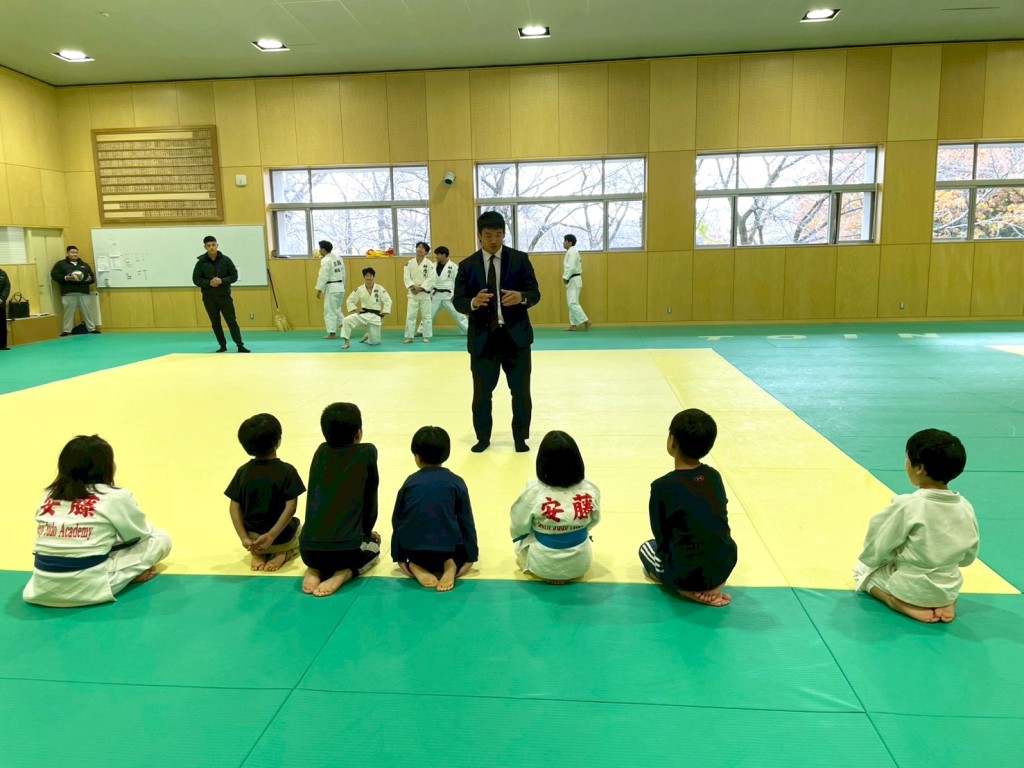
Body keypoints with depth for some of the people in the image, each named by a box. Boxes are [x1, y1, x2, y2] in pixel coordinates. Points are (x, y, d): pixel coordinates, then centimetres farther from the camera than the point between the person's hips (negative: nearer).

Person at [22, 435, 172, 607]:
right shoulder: (116, 497, -2)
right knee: (161, 538, 10)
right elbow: (141, 533, 14)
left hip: (42, 590, 5)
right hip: (89, 589, -4)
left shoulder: (49, 496, 10)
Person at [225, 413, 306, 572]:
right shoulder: (287, 471, -15)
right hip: (282, 538, -3)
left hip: (252, 537, 3)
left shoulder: (243, 472, -5)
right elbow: (290, 507, -20)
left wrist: (244, 538, -7)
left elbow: (234, 507, -7)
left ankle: (257, 554, 8)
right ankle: (283, 554, 2)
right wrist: (272, 536, -17)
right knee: (300, 530, 33)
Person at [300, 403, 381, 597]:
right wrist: (366, 532, 28)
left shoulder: (321, 452, 12)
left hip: (309, 549, 4)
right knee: (373, 544, 32)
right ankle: (344, 573, 1)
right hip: (347, 548, -4)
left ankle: (314, 570, 8)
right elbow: (370, 500, 10)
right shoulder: (367, 452, 2)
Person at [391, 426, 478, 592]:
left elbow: (397, 521, 10)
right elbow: (466, 522, 4)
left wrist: (400, 558, 18)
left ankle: (416, 567, 0)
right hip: (448, 548, -2)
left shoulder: (410, 482, 7)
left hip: (413, 549, 2)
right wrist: (471, 557, 12)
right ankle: (451, 566, -4)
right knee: (462, 551, 30)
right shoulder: (456, 482, 2)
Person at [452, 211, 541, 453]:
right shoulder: (467, 266, 2)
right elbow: (458, 301, -1)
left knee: (521, 390, 7)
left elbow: (535, 293, -2)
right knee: (481, 392, 9)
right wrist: (473, 302, -24)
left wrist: (521, 297, -25)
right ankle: (483, 437, 26)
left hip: (516, 335, 0)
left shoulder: (520, 259, 1)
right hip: (483, 337, 0)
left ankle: (520, 437, 24)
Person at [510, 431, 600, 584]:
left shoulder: (534, 492, -26)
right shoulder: (590, 490, -17)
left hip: (543, 566, -2)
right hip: (580, 564, 3)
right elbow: (594, 520, 2)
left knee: (521, 542, 29)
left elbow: (518, 529, -11)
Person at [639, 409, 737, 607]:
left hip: (687, 575, -6)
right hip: (725, 567, 6)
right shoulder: (714, 476, -1)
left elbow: (660, 534, -4)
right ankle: (711, 586, 17)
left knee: (647, 547, 24)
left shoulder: (662, 486, -15)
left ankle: (690, 591, 5)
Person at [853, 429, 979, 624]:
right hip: (949, 590, 5)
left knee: (861, 569, 20)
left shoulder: (906, 505, -25)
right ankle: (945, 603, 8)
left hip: (910, 590, -5)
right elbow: (968, 557, 3)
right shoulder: (965, 508, -9)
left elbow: (877, 548, -14)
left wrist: (867, 560, 7)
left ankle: (903, 604, -4)